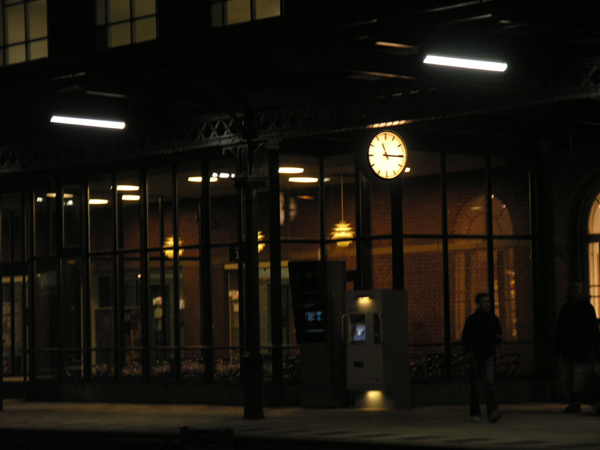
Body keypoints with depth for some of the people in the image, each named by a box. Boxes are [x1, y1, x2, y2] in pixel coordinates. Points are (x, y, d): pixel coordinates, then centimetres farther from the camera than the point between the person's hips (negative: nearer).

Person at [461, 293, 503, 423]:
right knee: (475, 385, 5)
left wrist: (498, 338, -6)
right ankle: (475, 413, 17)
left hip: (489, 355, 1)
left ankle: (493, 412, -26)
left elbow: (499, 337, 18)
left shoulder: (493, 319, 10)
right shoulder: (472, 319, 2)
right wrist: (468, 350, -16)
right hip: (475, 356, -1)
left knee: (489, 382, -15)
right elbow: (465, 337, 0)